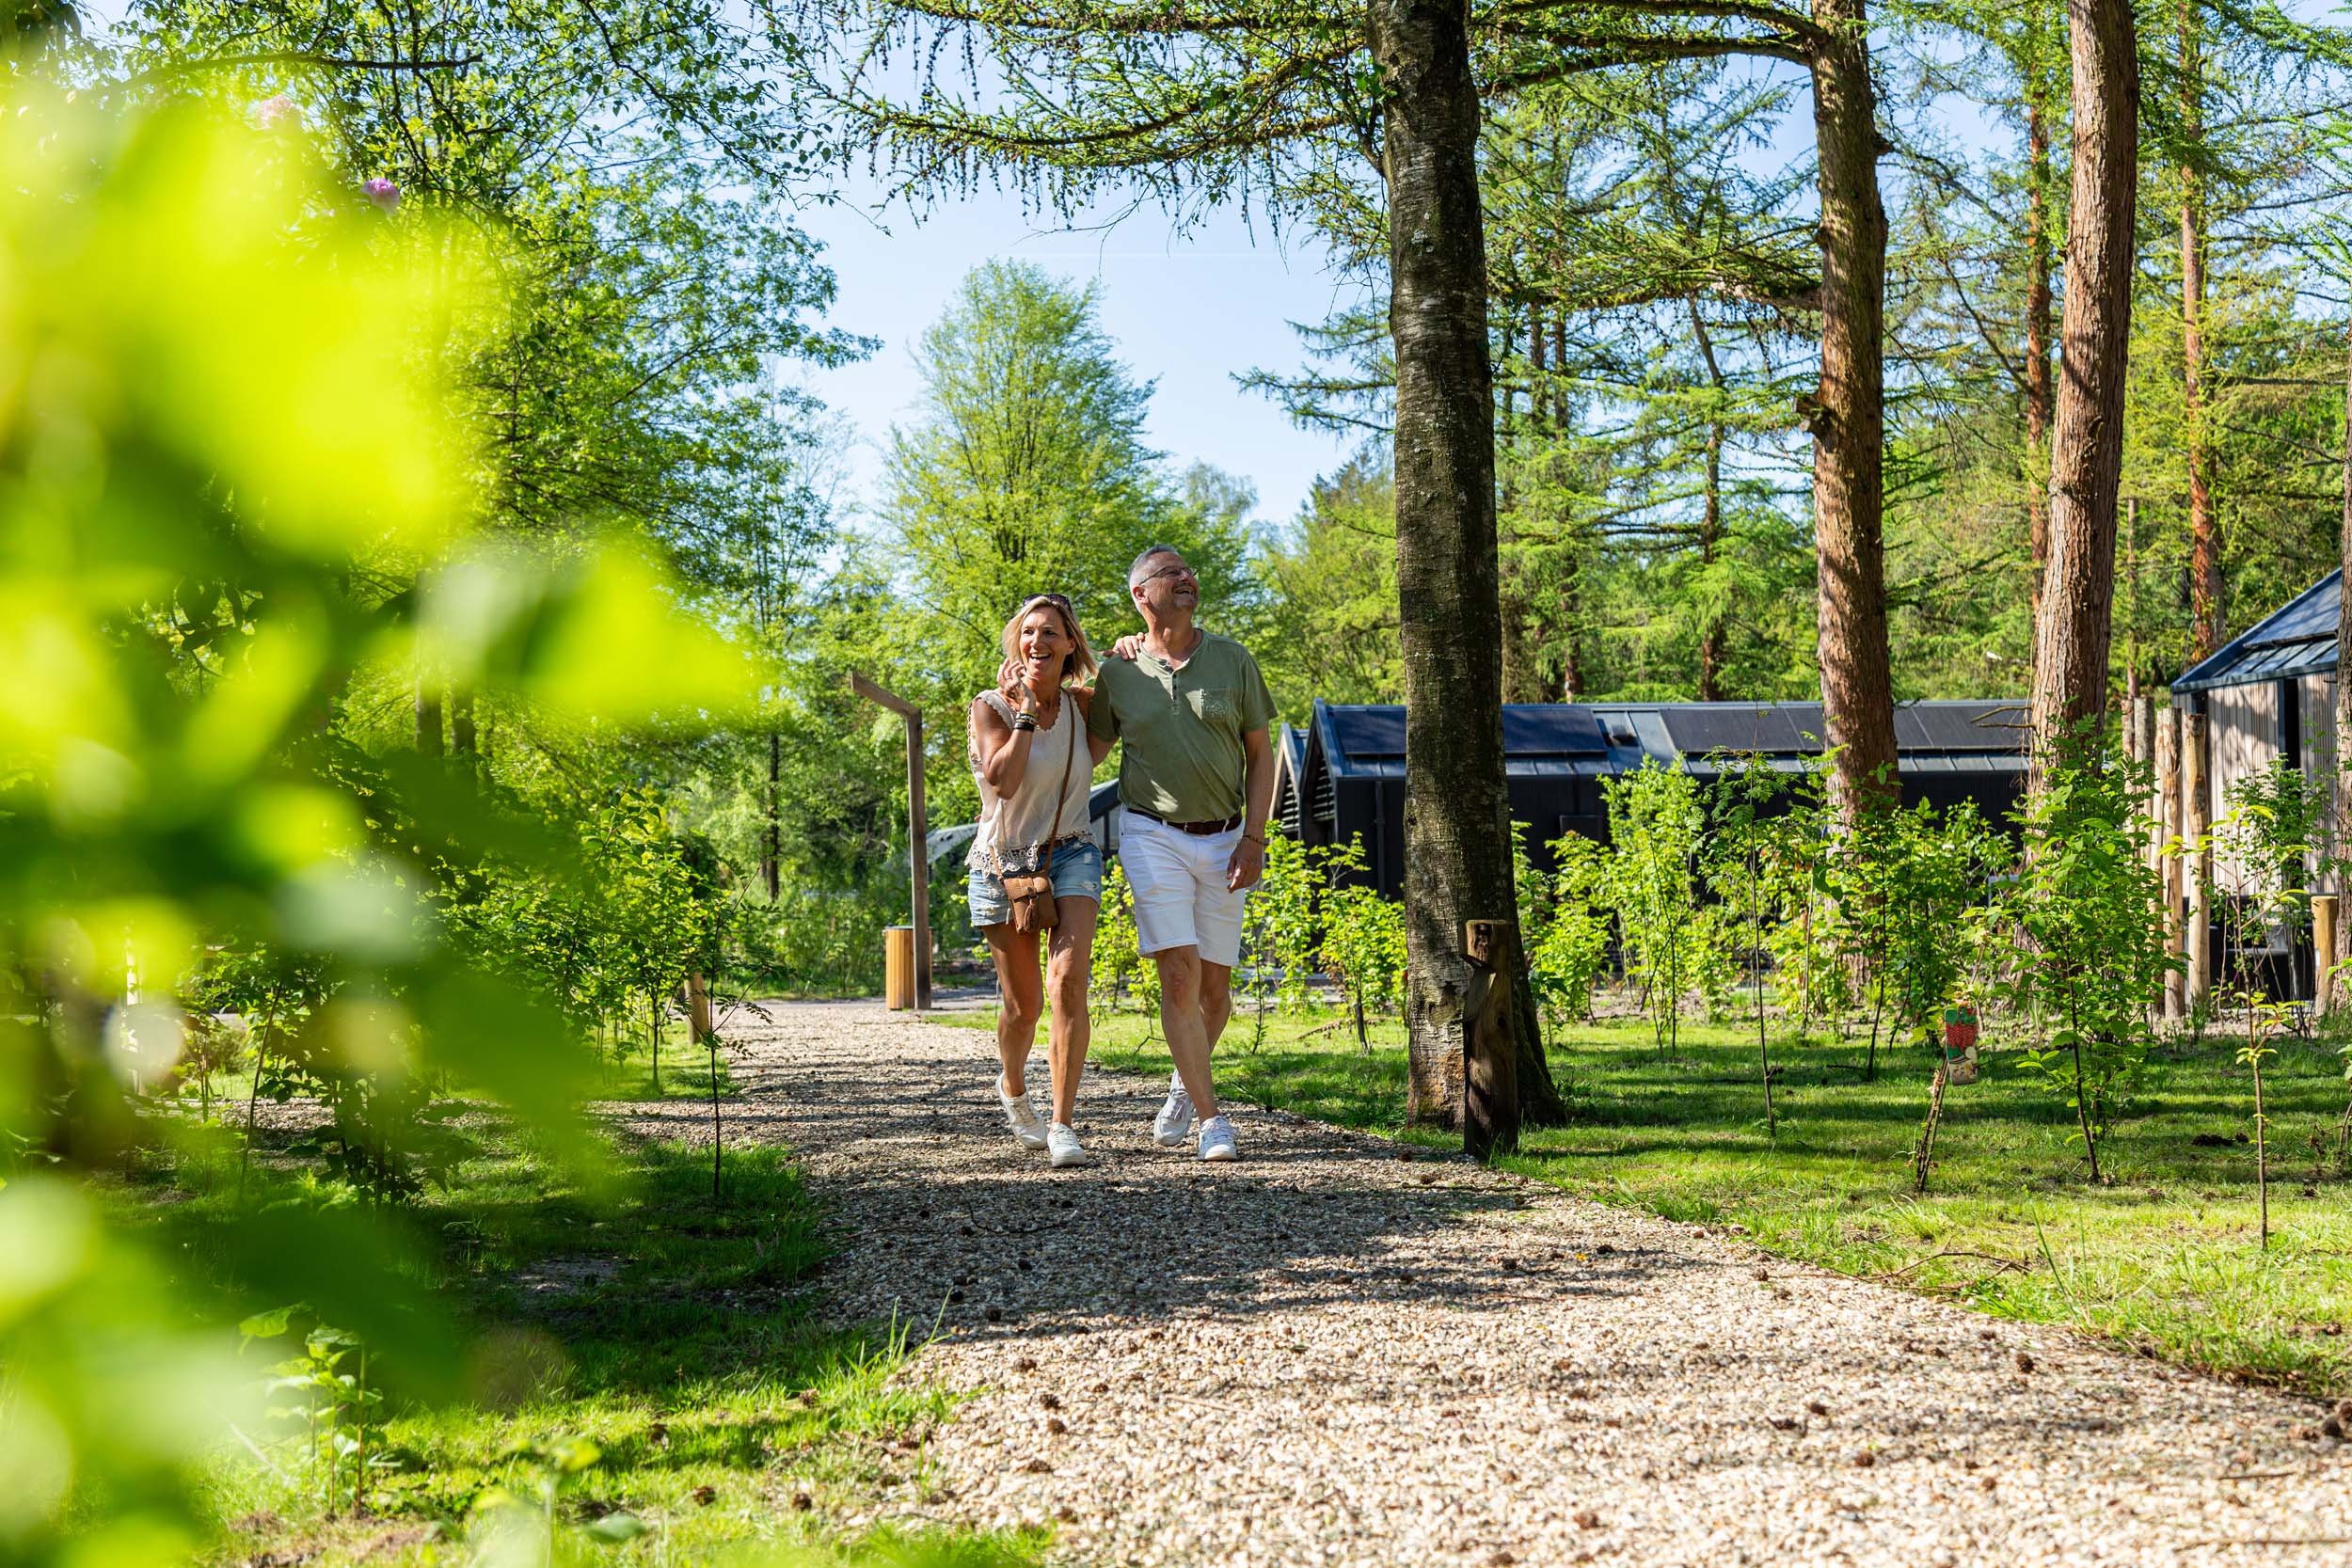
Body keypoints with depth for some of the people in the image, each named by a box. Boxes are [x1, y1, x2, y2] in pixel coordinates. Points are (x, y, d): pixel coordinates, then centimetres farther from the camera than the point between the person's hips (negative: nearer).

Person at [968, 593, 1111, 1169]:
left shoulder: (1081, 704, 1)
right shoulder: (990, 707, -8)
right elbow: (1002, 780, -22)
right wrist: (1026, 711, -18)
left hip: (1070, 856, 1)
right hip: (1004, 863, -1)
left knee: (1068, 981, -20)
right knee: (1022, 1003, 7)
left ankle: (1063, 1123, -18)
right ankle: (1013, 1089, 40)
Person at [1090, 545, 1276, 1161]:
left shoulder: (1232, 660, 2)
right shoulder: (1118, 674, 1)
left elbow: (1260, 753, 5)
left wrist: (1254, 838, -2)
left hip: (1223, 838, 2)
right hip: (1152, 834, -2)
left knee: (1214, 985, 7)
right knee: (1180, 975, -14)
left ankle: (1184, 1082, 34)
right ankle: (1211, 1117, -9)